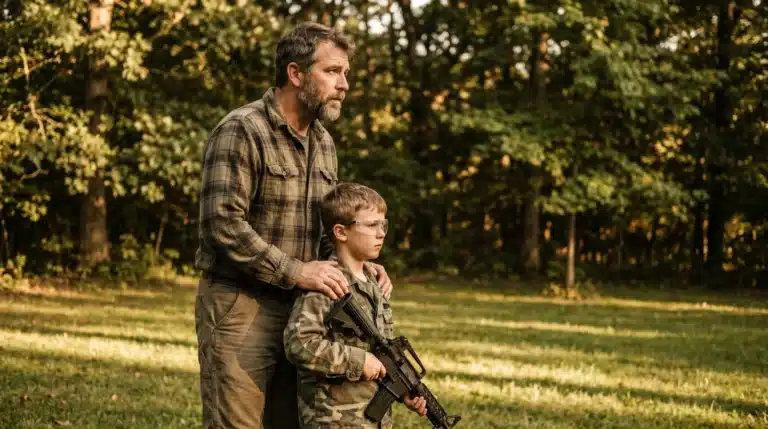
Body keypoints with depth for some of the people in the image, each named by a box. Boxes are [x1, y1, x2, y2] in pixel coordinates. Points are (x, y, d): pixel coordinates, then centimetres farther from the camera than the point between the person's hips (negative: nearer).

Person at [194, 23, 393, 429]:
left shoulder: (323, 142, 14)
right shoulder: (242, 130, -12)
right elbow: (223, 223, -20)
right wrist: (295, 270, -21)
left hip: (297, 309, 8)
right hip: (238, 308, -8)